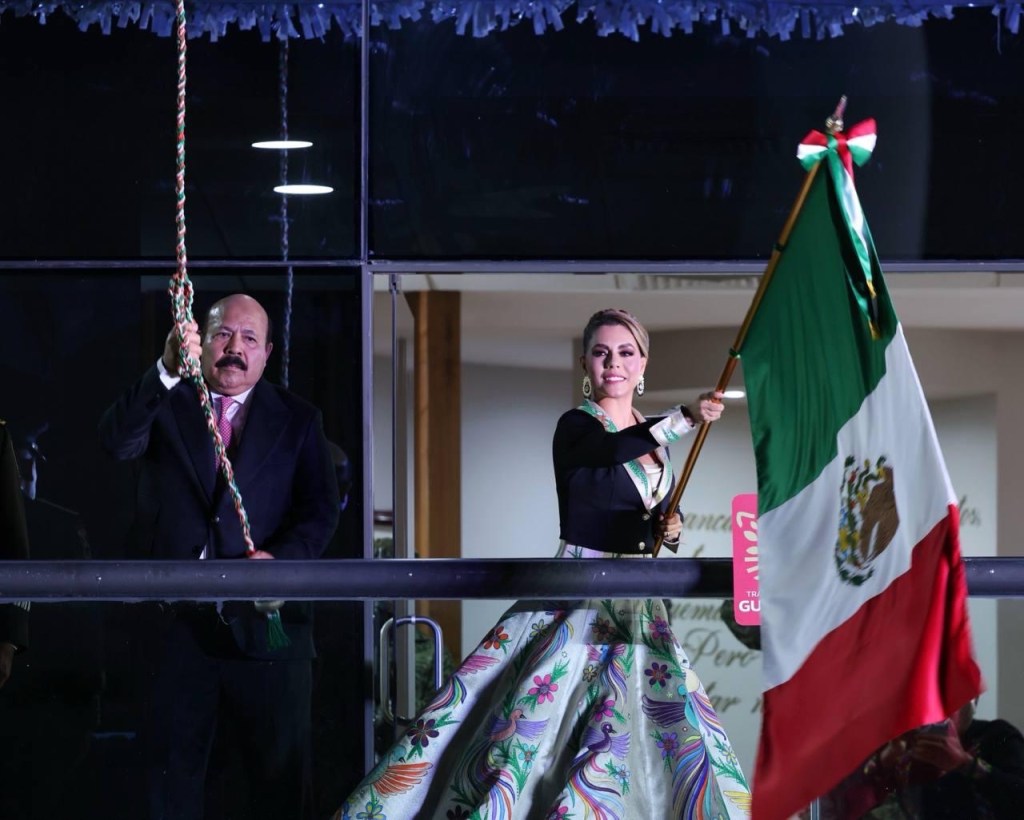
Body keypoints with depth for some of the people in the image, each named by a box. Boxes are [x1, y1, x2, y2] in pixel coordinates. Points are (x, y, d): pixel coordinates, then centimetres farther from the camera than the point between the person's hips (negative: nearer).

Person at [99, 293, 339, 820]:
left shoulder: (297, 420, 8)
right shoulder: (163, 406, 6)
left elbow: (321, 509, 2)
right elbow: (116, 441, -16)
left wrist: (280, 558, -18)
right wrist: (167, 372, -32)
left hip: (266, 617, 0)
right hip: (180, 617, 0)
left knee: (280, 772, 3)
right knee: (173, 765, 7)